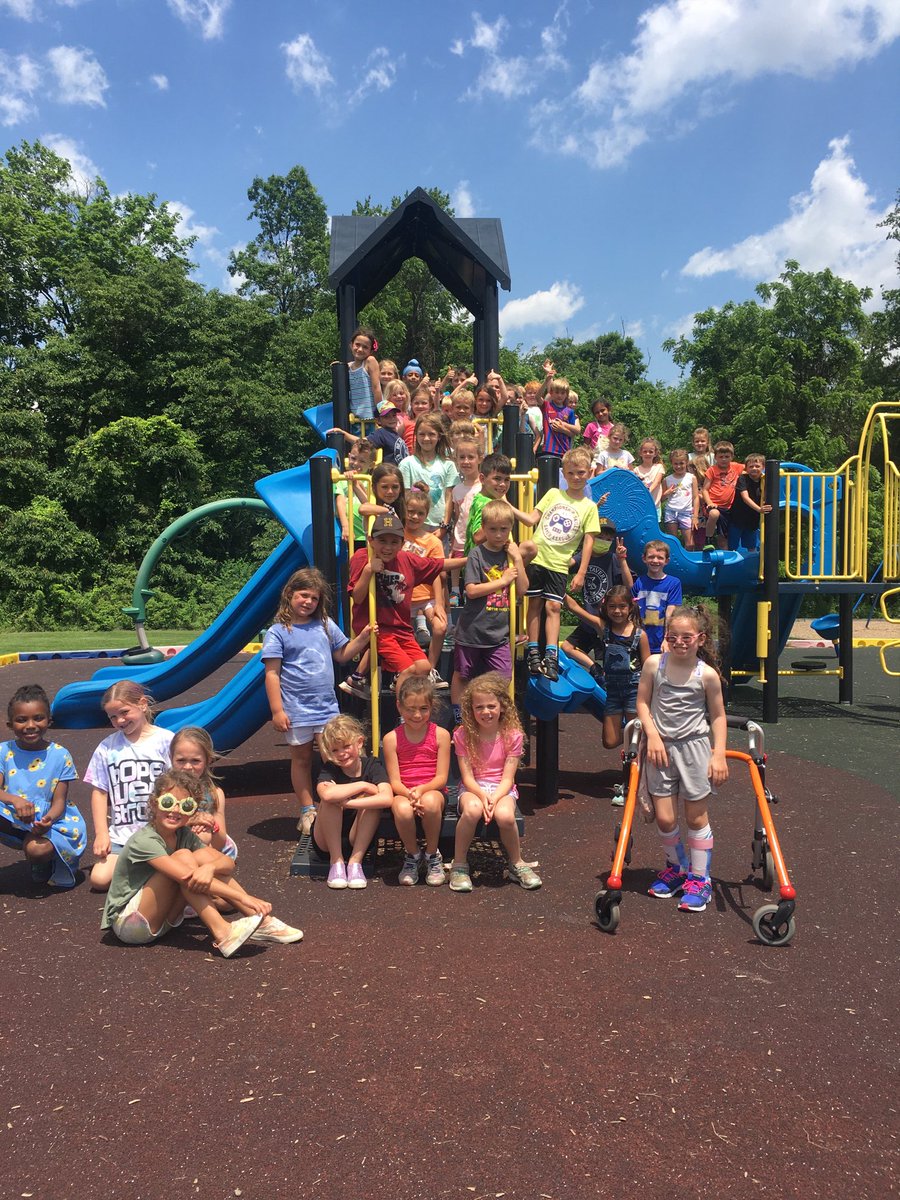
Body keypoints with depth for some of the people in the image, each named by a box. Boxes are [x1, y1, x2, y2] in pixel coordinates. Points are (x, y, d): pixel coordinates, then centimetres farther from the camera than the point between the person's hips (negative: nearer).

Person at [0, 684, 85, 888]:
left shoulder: (60, 755, -6)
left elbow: (59, 801, -7)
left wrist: (48, 819, -30)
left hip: (49, 820, -1)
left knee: (37, 849, -33)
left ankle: (43, 862, 7)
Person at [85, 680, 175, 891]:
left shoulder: (166, 740, -1)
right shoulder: (107, 747, 7)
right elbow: (99, 792, 8)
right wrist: (101, 834, 0)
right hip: (120, 835, 3)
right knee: (99, 879, -14)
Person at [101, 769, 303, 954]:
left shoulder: (184, 835, -1)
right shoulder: (144, 841, -23)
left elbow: (228, 863, -8)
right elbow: (187, 878, -33)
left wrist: (210, 867, -33)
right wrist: (244, 898, -36)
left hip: (160, 921, 7)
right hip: (128, 922, -7)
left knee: (206, 854, -10)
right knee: (183, 857, -24)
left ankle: (260, 922, -11)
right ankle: (222, 934, -26)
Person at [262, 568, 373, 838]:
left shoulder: (326, 625, 7)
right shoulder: (278, 632, -6)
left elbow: (342, 655, 17)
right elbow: (272, 673, -8)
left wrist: (362, 637, 1)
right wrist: (277, 711, -13)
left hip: (327, 707, 3)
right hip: (297, 711, -3)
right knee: (302, 759, 11)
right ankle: (307, 811, 23)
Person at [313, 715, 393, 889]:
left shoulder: (371, 765, -10)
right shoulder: (329, 769, -12)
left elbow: (387, 798, -30)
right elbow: (327, 794, -38)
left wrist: (346, 803, -32)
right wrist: (363, 785, -28)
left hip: (359, 840, 1)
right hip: (327, 841, 0)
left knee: (370, 798, -24)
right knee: (330, 800, -27)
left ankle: (355, 861, -18)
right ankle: (336, 862, -16)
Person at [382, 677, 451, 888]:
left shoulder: (440, 735, 0)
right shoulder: (392, 738, 1)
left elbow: (441, 778, -3)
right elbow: (394, 781, -3)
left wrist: (422, 790, -23)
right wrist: (410, 795, -24)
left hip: (432, 790, 0)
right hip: (403, 793, 0)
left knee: (430, 801, -37)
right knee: (402, 809, -36)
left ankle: (432, 855, -9)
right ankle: (412, 856, -4)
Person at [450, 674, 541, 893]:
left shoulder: (512, 736, -3)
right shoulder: (463, 735, -3)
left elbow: (507, 778, -7)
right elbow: (467, 776, -6)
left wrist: (494, 799, -25)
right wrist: (482, 795, -26)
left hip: (502, 789, 0)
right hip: (473, 788, 0)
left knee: (505, 815, -35)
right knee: (472, 809, -36)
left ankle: (516, 863, -6)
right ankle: (459, 864, -15)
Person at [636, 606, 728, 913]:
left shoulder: (707, 675, -7)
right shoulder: (654, 665, -4)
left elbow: (718, 716, 0)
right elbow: (642, 702, 3)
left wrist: (719, 754, -6)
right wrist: (653, 735, -9)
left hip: (695, 747, -1)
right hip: (661, 747, 1)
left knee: (697, 817, 6)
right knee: (665, 818, 2)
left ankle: (699, 878, 22)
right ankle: (676, 867, 29)